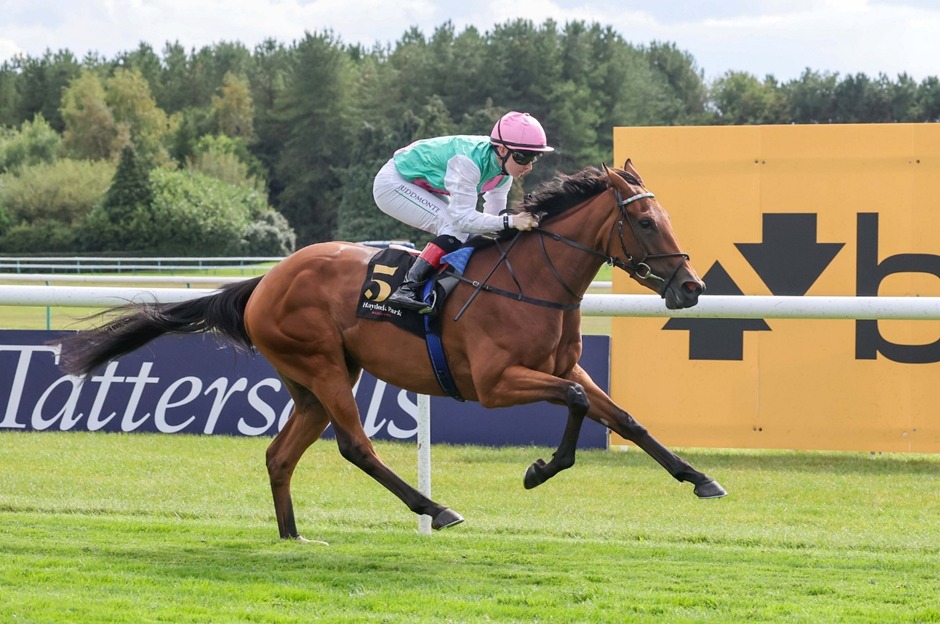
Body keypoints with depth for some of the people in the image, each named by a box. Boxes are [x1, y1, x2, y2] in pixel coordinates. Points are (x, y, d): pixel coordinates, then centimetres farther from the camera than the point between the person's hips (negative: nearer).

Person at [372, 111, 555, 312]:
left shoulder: (504, 169, -11)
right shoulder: (469, 162, -36)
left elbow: (494, 213, -5)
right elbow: (462, 218, -38)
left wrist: (522, 218, -24)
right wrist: (510, 221, -46)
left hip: (426, 188, 9)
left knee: (472, 236, 0)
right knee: (456, 229, -24)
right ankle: (407, 288, -27)